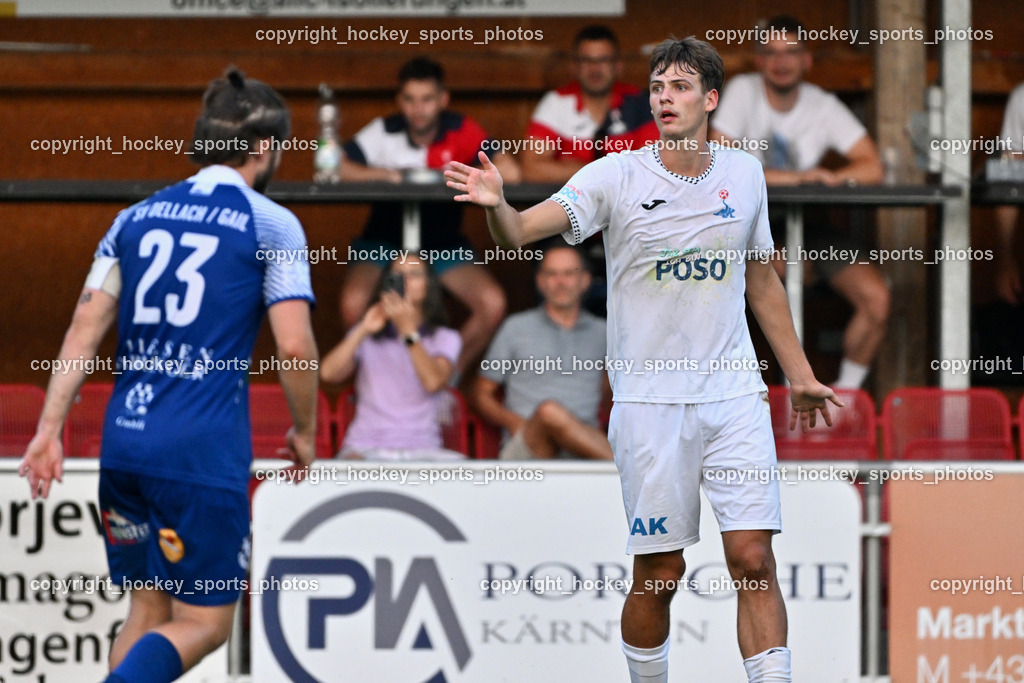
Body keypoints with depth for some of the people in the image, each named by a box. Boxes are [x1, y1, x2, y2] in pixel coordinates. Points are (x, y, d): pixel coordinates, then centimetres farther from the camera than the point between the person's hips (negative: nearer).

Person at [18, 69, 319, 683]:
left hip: (125, 442, 5)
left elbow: (86, 326, 5)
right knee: (205, 623, 2)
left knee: (148, 610, 17)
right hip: (205, 452, -5)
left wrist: (50, 427, 3)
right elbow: (295, 345, -9)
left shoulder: (137, 218, 13)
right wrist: (306, 431, 7)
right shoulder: (272, 224, -1)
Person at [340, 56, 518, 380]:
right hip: (384, 244, -1)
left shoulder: (461, 131, -8)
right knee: (353, 304, -30)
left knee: (492, 305, -22)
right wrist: (383, 175, -27)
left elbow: (509, 173, -18)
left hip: (443, 245, 1)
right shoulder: (383, 132, -9)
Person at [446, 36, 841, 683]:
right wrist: (497, 205, -39)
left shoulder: (744, 174, 6)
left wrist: (800, 374, 22)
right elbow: (522, 231, -17)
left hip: (735, 393, 2)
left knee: (754, 558, -7)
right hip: (649, 399, -2)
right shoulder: (617, 176, -5)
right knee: (659, 571, 1)